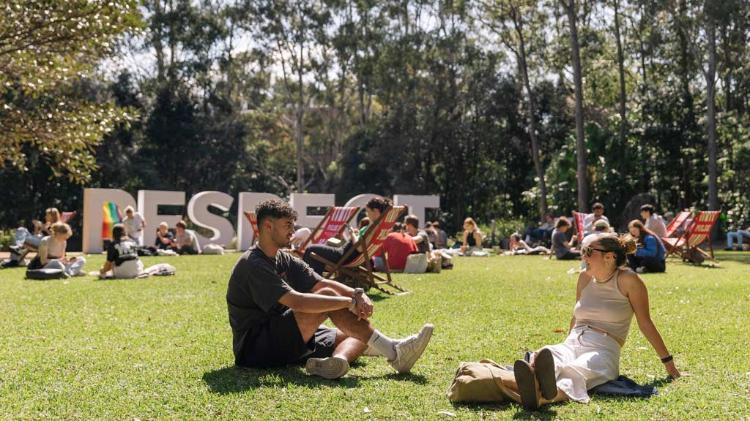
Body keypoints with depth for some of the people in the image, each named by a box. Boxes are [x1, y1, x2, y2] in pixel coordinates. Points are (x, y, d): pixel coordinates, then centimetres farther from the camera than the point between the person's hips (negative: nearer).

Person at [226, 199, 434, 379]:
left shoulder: (284, 260, 14)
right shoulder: (252, 265, -16)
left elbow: (322, 283, 2)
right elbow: (297, 302, -28)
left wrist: (357, 294, -17)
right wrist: (350, 301, -25)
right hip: (254, 347, -9)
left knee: (358, 333, 0)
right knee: (328, 296, -23)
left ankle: (338, 360, -36)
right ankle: (393, 352, -27)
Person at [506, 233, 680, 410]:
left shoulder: (628, 280, -1)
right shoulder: (585, 277, 17)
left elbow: (645, 323, 3)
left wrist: (668, 362, 6)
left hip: (603, 350, -4)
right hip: (572, 344, 5)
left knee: (575, 370, -40)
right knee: (545, 358, -34)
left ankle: (542, 396, -74)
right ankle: (533, 386, -70)